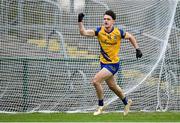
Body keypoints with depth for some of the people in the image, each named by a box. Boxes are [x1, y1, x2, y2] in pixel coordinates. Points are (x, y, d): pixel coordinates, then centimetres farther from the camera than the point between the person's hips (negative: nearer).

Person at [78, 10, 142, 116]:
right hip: (103, 63, 5)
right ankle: (126, 102, 47)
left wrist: (137, 49, -3)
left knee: (96, 80, -20)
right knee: (112, 86, 21)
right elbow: (84, 32, -17)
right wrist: (80, 21, -30)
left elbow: (130, 37, 4)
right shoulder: (99, 31, -9)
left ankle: (101, 106, -2)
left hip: (113, 64, -5)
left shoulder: (118, 32, -15)